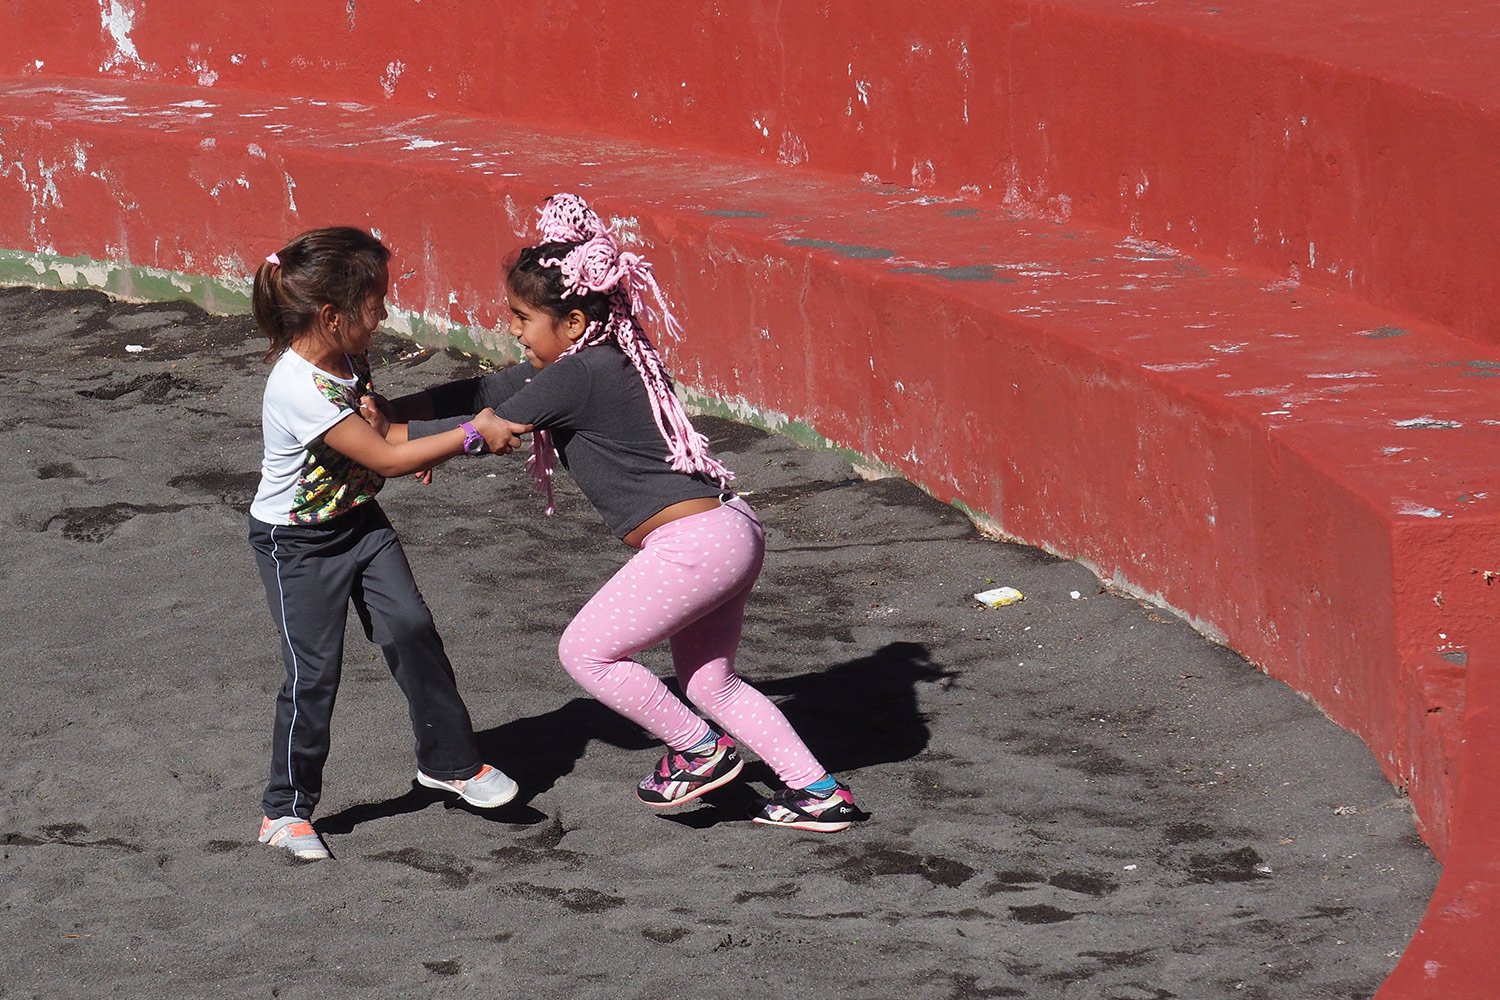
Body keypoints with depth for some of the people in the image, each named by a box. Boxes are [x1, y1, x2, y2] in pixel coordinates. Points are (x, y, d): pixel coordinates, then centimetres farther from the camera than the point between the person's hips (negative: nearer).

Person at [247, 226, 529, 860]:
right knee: (314, 671, -5)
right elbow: (385, 458, -30)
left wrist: (423, 446, 0)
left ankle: (449, 761, 15)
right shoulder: (301, 389, -33)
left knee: (411, 630, -1)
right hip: (298, 542, -8)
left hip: (360, 521, 8)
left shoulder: (346, 357, -5)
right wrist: (471, 436, -26)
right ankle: (286, 810, 10)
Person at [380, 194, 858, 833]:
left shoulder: (580, 376, -14)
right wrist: (385, 411, 11)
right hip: (729, 533, 11)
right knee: (710, 683, 21)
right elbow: (483, 394, 17)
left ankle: (700, 751, 10)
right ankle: (817, 792, 20)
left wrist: (386, 438, -3)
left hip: (691, 543, -11)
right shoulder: (600, 360, 14)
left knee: (586, 652, 1)